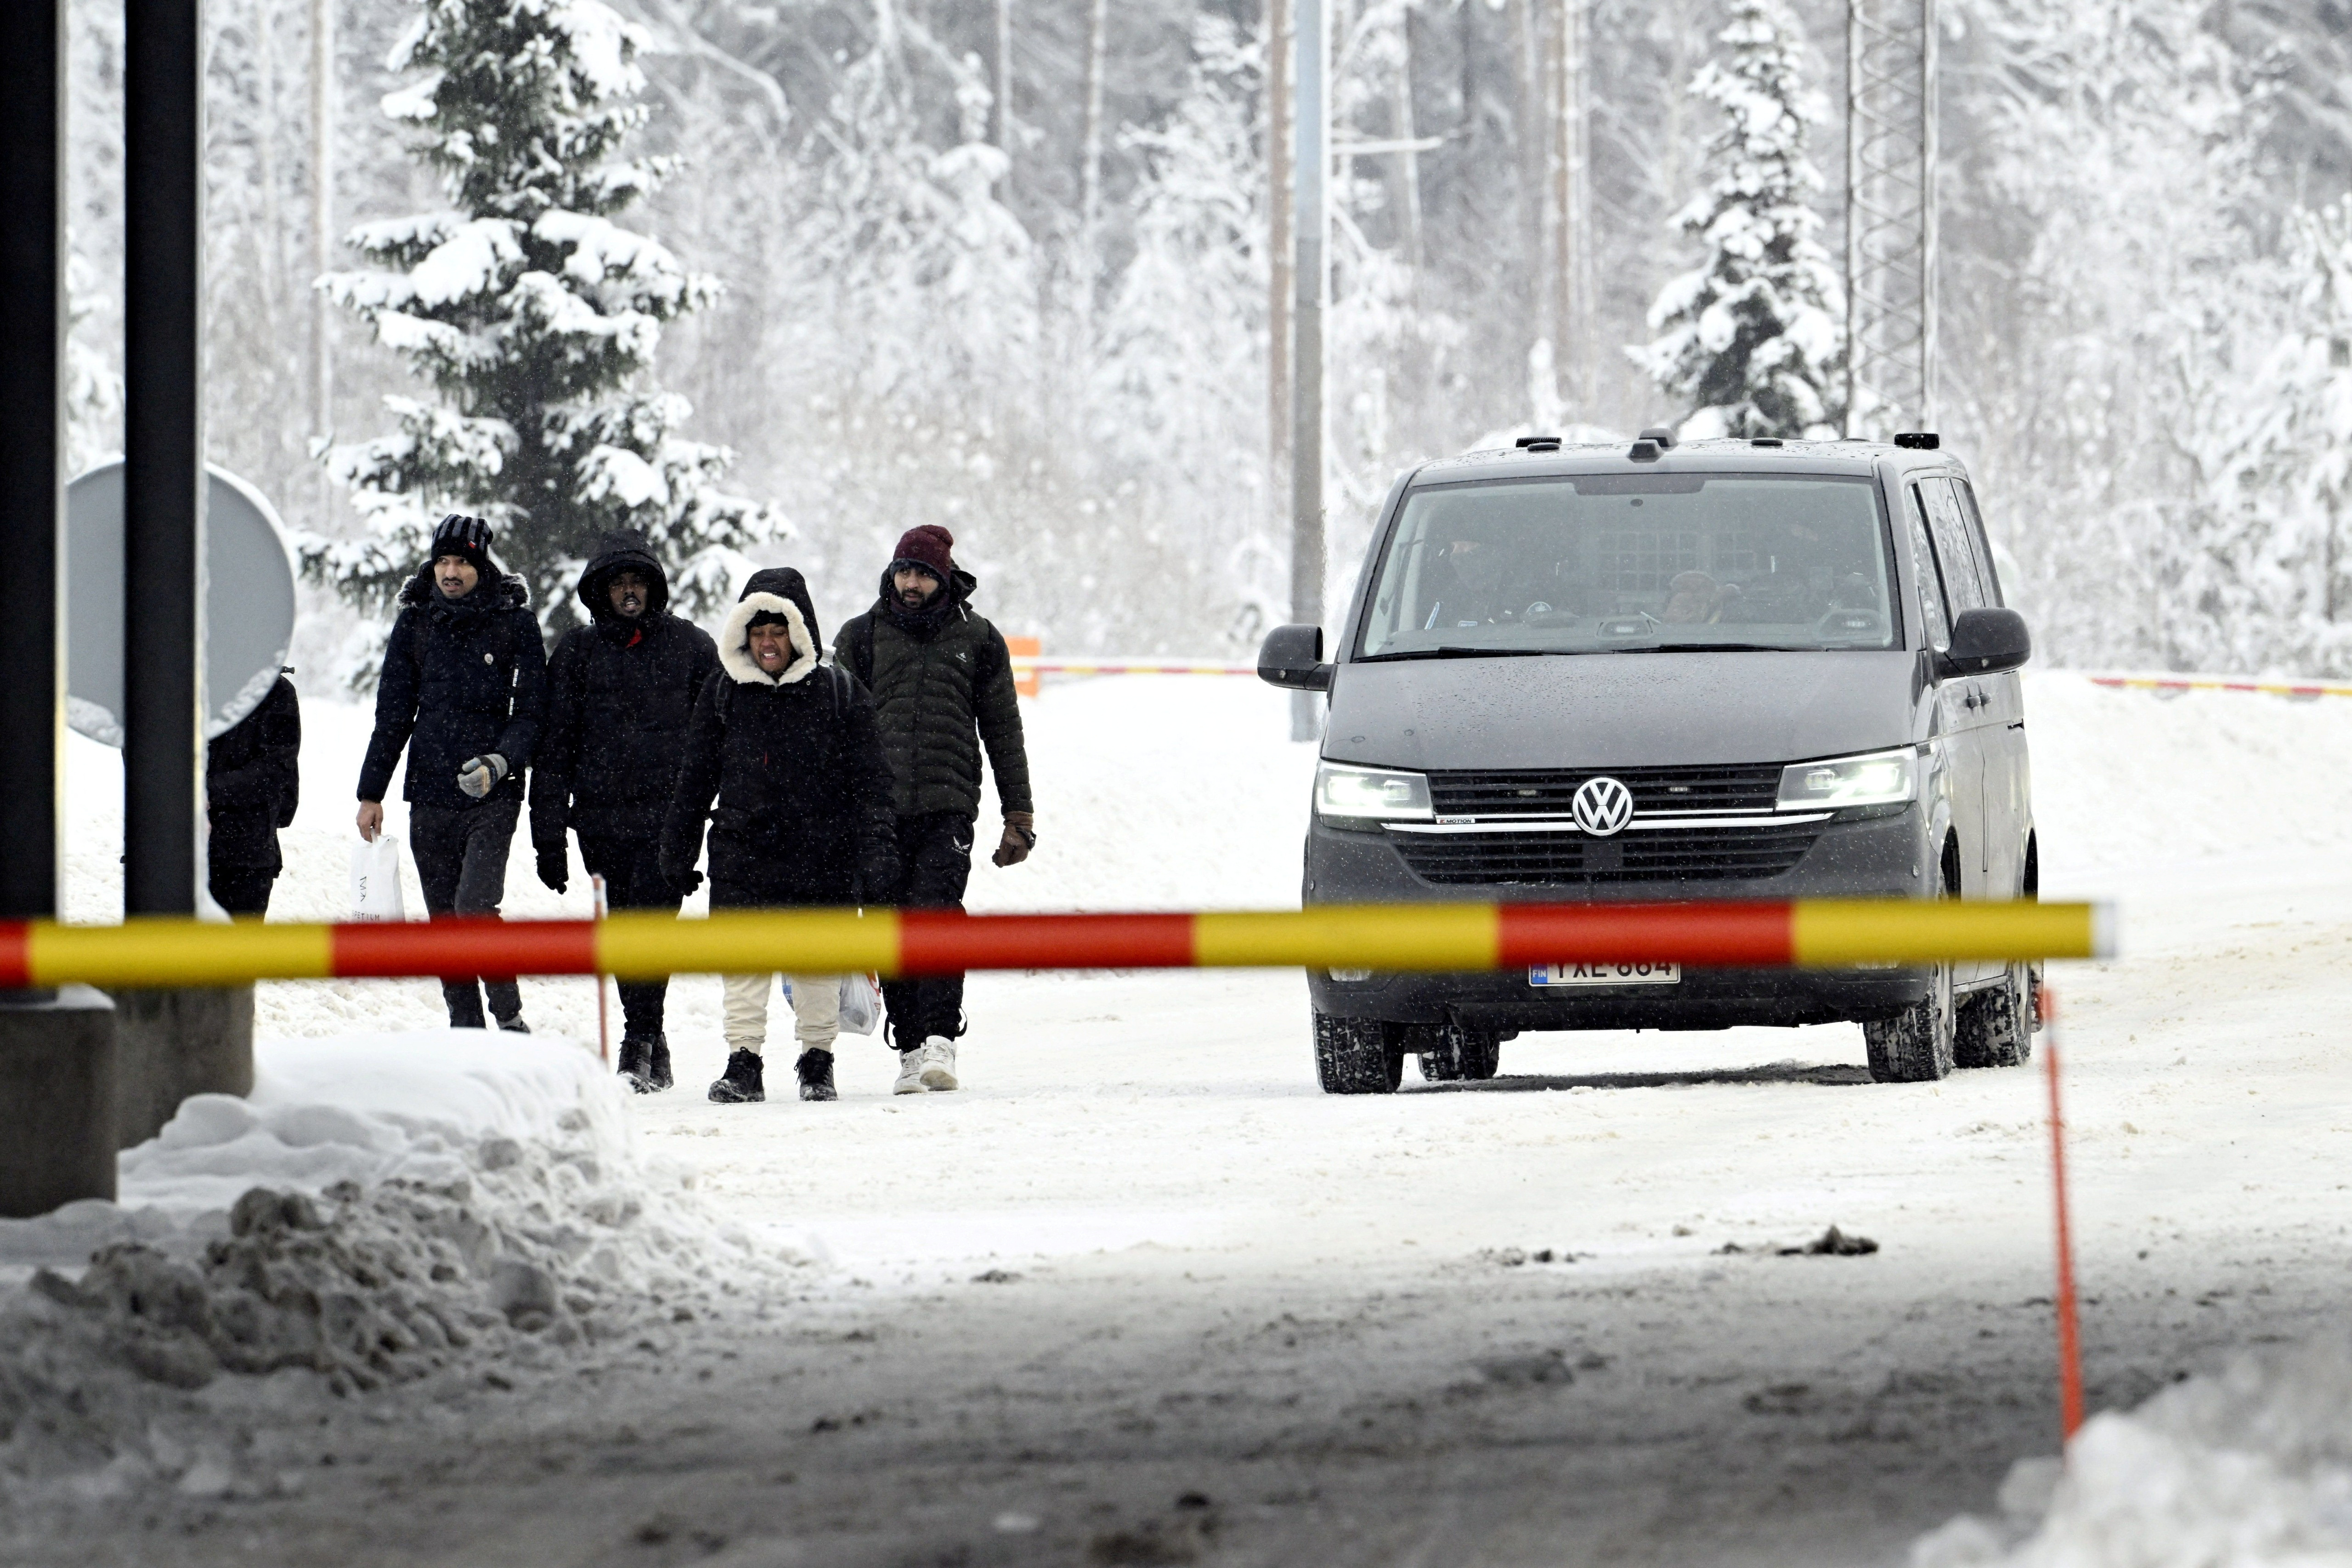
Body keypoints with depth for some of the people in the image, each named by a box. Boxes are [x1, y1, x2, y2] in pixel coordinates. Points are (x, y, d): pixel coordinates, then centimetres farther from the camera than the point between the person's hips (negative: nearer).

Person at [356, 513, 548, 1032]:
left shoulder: (514, 623, 0)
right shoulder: (415, 623, 9)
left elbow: (532, 710, 0)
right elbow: (393, 713, 14)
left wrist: (500, 761, -18)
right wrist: (371, 792, 12)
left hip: (493, 796, -4)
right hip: (430, 793, 4)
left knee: (474, 904, -19)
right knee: (443, 917, 5)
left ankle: (509, 1016, -7)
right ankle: (466, 1029, 12)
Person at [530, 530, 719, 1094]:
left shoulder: (689, 645, 7)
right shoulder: (578, 652, 8)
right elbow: (554, 746, 8)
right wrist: (548, 835, 3)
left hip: (670, 814, -2)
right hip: (602, 815, 2)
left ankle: (640, 1046, -17)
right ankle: (652, 1048, 14)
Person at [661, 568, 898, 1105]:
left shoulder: (840, 694, 2)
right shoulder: (723, 695, 8)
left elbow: (869, 780, 2)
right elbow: (696, 778, 12)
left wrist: (875, 849, -6)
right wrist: (678, 852, 9)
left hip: (821, 854, -1)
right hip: (742, 853, 1)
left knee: (818, 960, 6)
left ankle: (817, 1058, 19)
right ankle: (744, 1061, 1)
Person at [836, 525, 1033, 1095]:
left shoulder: (976, 640, 10)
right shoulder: (863, 637, 11)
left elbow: (1003, 731, 14)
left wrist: (1019, 816, 12)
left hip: (948, 806, -2)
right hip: (877, 809, 2)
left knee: (935, 912, -19)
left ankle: (940, 1039, -24)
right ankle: (911, 1048, 6)